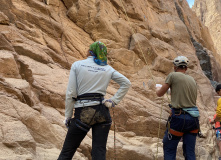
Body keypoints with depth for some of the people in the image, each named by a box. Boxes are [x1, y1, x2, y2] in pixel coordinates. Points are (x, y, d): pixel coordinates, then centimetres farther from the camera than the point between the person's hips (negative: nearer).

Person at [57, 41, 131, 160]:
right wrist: (114, 101, 7)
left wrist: (68, 117, 3)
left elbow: (70, 94, -2)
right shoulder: (108, 69, 10)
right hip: (102, 112, 3)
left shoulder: (77, 65, 2)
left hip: (83, 113, -2)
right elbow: (126, 83, 10)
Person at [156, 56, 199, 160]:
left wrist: (157, 90, 27)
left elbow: (160, 94, 3)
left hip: (179, 117, -5)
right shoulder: (192, 80, 14)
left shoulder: (173, 75, -2)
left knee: (169, 150, 6)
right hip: (194, 118, 6)